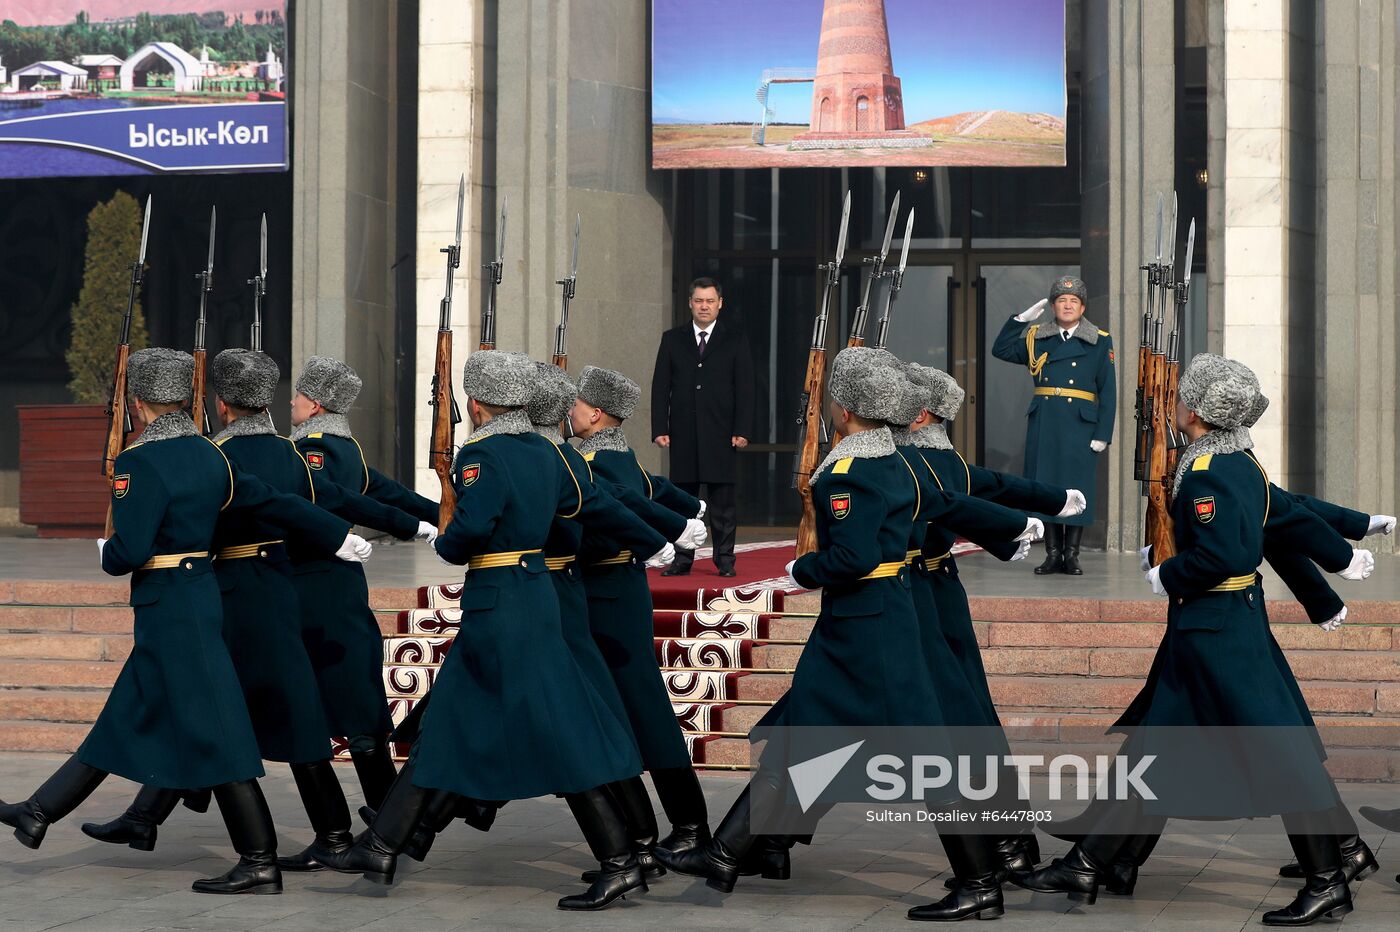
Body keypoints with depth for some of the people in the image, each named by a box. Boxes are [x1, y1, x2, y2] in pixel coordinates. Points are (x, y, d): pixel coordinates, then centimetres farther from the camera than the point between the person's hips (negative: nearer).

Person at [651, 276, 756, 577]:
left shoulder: (736, 340, 5)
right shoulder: (672, 339, 9)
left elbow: (744, 389, 2)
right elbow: (660, 387, 7)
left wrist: (742, 430, -7)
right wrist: (660, 429, -2)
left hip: (721, 434, -2)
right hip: (683, 433, 2)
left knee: (723, 500, 0)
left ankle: (725, 560, 7)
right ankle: (682, 560, 10)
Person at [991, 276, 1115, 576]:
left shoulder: (1100, 342, 4)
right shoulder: (1037, 338, 12)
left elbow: (1108, 391, 1)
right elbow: (1001, 349, 13)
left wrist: (1103, 434, -6)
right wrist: (1021, 319, 3)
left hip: (1081, 424, -2)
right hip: (1043, 423, 3)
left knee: (1077, 487, -2)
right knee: (1045, 484, 2)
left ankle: (1071, 554, 6)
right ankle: (1053, 554, 9)